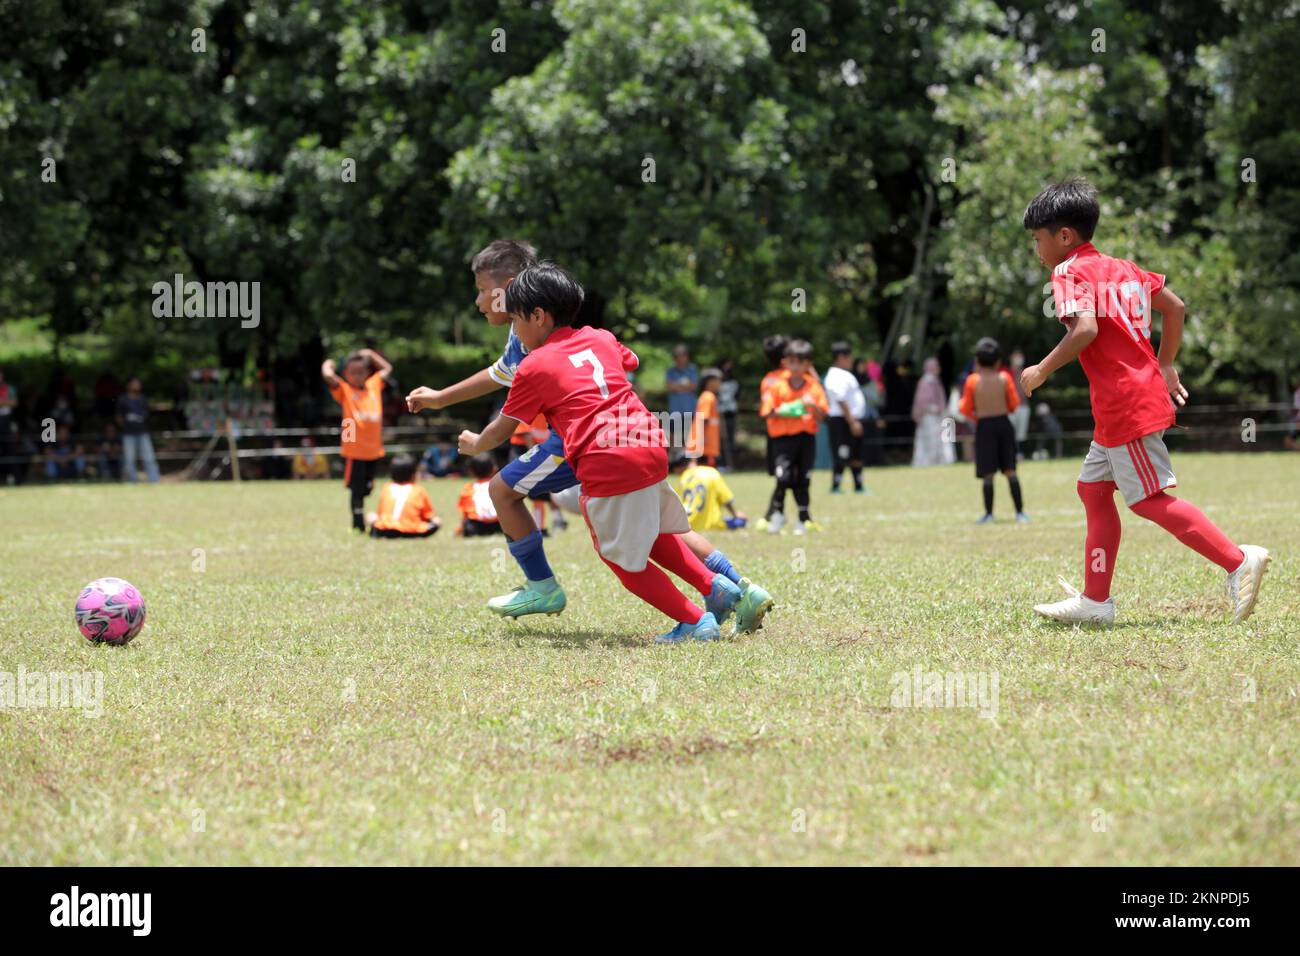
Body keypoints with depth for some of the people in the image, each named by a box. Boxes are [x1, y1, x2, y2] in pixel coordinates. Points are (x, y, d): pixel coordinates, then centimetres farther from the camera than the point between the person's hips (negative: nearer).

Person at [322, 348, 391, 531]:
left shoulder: (374, 385, 11)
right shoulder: (344, 390, -3)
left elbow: (387, 368, 24)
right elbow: (328, 376, -18)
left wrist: (370, 354, 19)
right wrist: (328, 364, 1)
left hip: (374, 449, 5)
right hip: (354, 450, -5)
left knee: (366, 489, 13)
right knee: (356, 490, -2)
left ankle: (359, 523, 23)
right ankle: (359, 525, 2)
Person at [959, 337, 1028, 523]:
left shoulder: (972, 380, -7)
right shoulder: (1004, 377, -4)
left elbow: (966, 409, -2)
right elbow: (1014, 404, 0)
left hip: (984, 426, -2)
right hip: (1004, 424, 2)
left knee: (988, 474, 2)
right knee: (1010, 471, 6)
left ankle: (989, 514, 1)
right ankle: (1020, 512, 5)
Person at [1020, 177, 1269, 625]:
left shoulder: (1070, 272, -10)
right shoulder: (1123, 268, 16)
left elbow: (1085, 328, -26)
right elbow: (1175, 306, 19)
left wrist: (1042, 370, -16)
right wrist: (1165, 367, 26)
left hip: (1124, 405, -10)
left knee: (1148, 500, -6)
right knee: (1092, 487, 14)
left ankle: (1238, 560, -9)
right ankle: (1095, 600, 16)